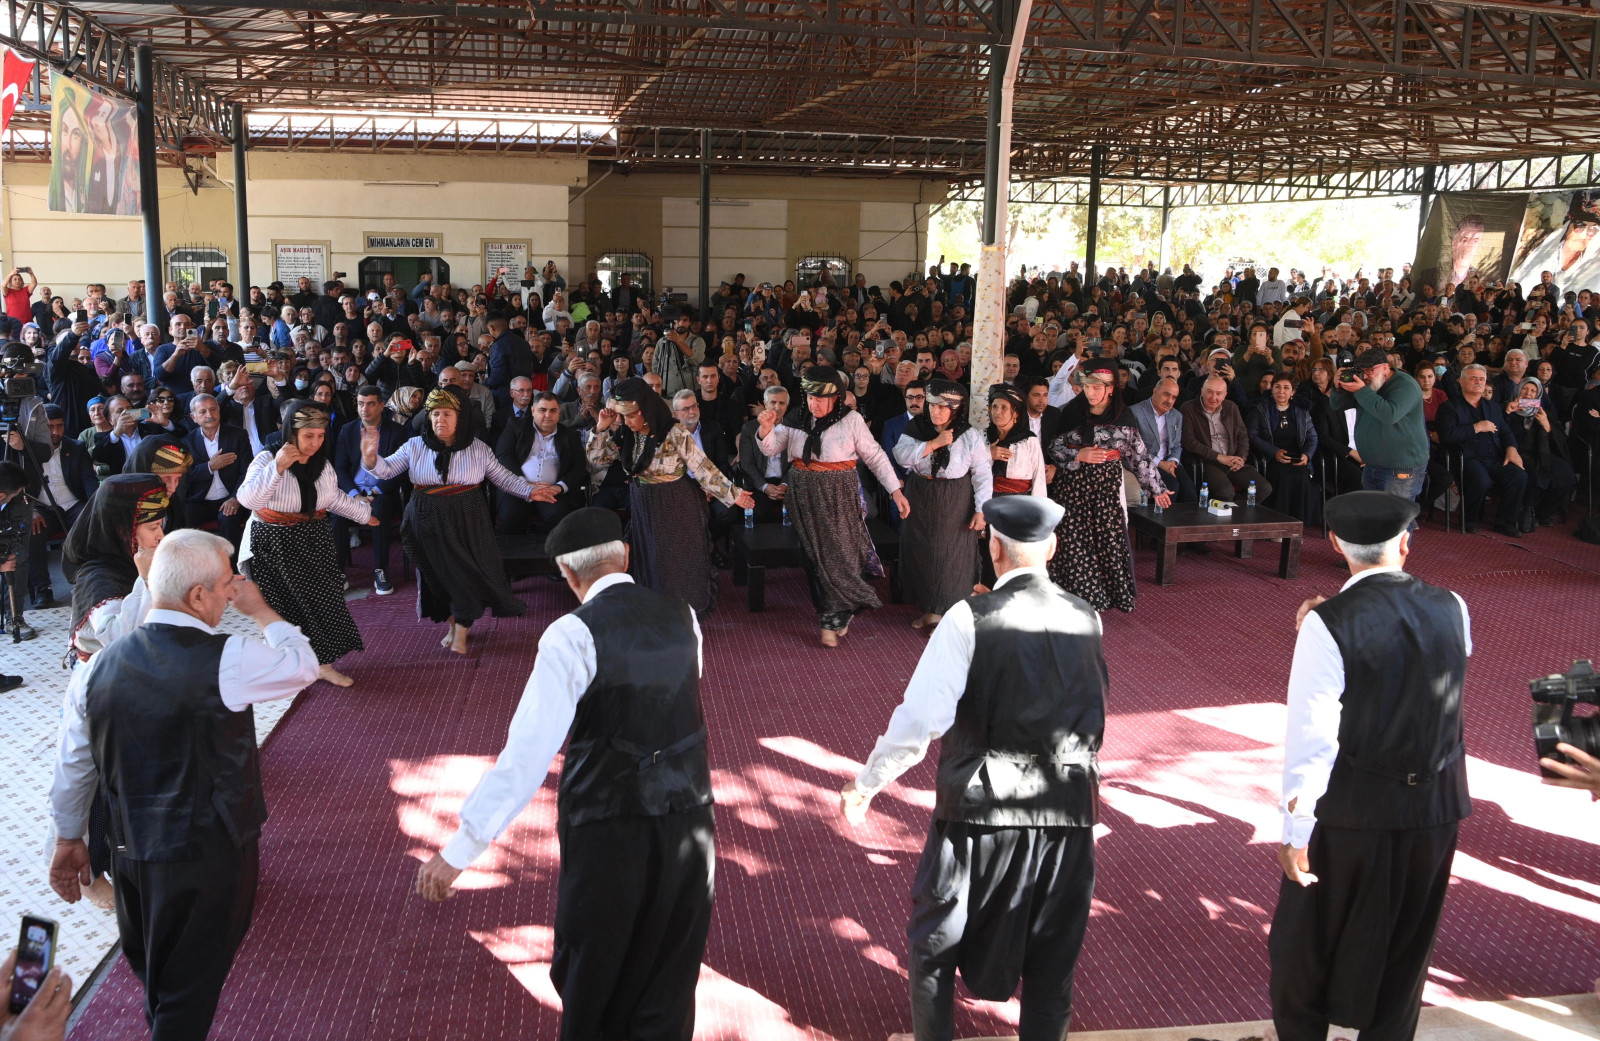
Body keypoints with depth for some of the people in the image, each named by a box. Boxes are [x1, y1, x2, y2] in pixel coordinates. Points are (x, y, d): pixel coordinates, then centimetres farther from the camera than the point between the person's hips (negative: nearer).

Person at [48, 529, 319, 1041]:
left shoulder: (100, 665, -6)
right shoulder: (226, 661, -23)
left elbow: (72, 765, 5)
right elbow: (303, 664, -5)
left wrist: (68, 837, 20)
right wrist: (261, 611, 8)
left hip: (130, 849, 5)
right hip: (210, 857, -5)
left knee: (152, 974, 27)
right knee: (187, 997, 12)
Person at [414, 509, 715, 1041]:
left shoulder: (572, 635, -16)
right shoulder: (682, 615, 1)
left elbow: (526, 755, -22)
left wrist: (460, 850, -20)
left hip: (609, 829, -4)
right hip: (690, 817, 5)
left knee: (591, 977, 19)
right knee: (669, 970, 22)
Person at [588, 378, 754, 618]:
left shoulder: (675, 434, -18)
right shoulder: (623, 434, -3)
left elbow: (703, 468, -12)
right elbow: (595, 463, 4)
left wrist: (732, 494, -11)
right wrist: (601, 429, -7)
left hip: (677, 508, -5)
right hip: (642, 507, 5)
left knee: (679, 563, 5)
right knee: (648, 562, 11)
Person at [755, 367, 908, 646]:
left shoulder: (851, 420, -6)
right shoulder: (796, 419, 3)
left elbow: (875, 457, -3)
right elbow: (771, 449, 1)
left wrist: (895, 491, -8)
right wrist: (766, 430, -20)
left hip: (840, 495, -3)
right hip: (805, 496, 3)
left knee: (840, 553, -4)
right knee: (817, 556, 7)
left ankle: (833, 619, 11)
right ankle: (836, 614, 20)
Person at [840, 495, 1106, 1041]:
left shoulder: (969, 619, -14)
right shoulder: (1086, 619, -1)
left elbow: (918, 719, -16)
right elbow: (1095, 717, 9)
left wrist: (867, 782, -5)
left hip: (980, 808, -3)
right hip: (1069, 811, 3)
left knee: (935, 941, 20)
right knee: (1053, 955, 19)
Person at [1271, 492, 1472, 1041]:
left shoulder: (1329, 624, -20)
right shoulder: (1452, 610, -5)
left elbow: (1312, 735, -21)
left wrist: (1296, 831, -13)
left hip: (1353, 810, -4)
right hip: (1438, 806, 5)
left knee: (1308, 939, 18)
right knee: (1405, 942, 22)